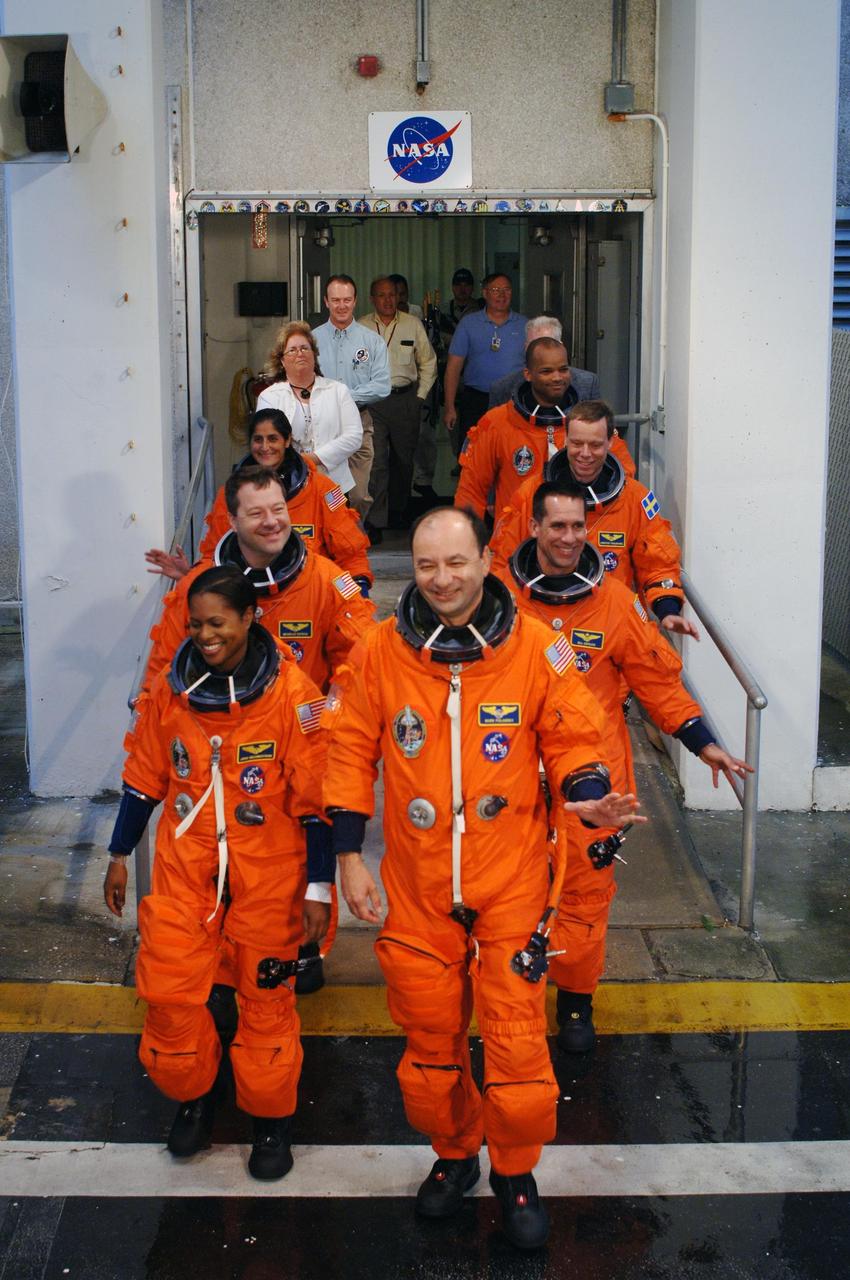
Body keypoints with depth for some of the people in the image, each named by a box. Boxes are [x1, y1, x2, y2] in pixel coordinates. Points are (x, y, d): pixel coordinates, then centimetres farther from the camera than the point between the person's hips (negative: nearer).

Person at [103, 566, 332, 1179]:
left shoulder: (293, 693, -14)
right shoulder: (171, 688, -2)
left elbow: (315, 797, -10)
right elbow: (145, 776, 10)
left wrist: (318, 885, -8)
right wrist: (120, 855, 14)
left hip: (268, 869, -3)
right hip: (185, 860, 3)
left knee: (267, 996, 6)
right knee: (168, 988, 2)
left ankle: (271, 1116, 26)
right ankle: (194, 1095, 28)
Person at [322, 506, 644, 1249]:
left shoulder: (535, 649, -6)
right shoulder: (382, 650, -3)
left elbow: (572, 737, 3)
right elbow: (353, 751, 4)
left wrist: (586, 794, -18)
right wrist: (349, 857, 2)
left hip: (511, 881, -1)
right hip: (417, 884, 2)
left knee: (516, 1036, -1)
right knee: (430, 1034, 14)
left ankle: (515, 1171, 24)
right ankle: (453, 1154, 39)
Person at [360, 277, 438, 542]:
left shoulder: (413, 324, 7)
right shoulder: (360, 327, 3)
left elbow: (428, 363, 13)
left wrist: (420, 396, 7)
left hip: (406, 399, 2)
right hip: (372, 401, -2)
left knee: (403, 459, 11)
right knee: (376, 460, -11)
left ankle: (398, 512, 28)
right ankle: (375, 522, -10)